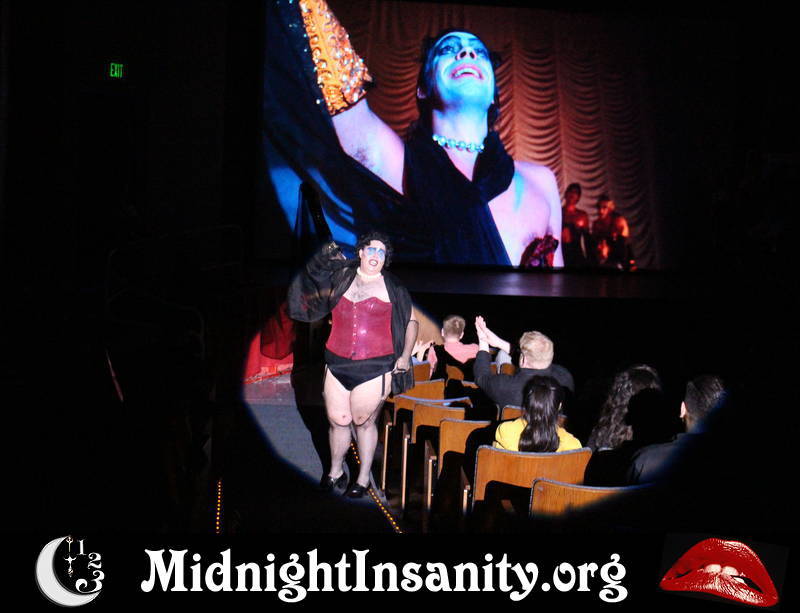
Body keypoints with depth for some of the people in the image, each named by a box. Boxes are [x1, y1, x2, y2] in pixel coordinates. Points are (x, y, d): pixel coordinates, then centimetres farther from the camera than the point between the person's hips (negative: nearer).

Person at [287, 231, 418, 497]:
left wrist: (405, 356, -1)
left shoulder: (392, 288, 5)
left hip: (375, 368, -2)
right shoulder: (339, 278, 9)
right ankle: (335, 471, 29)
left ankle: (364, 478, 20)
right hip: (338, 365, 3)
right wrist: (323, 260, 1)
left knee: (363, 421, 4)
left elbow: (411, 321, 9)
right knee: (337, 420, 7)